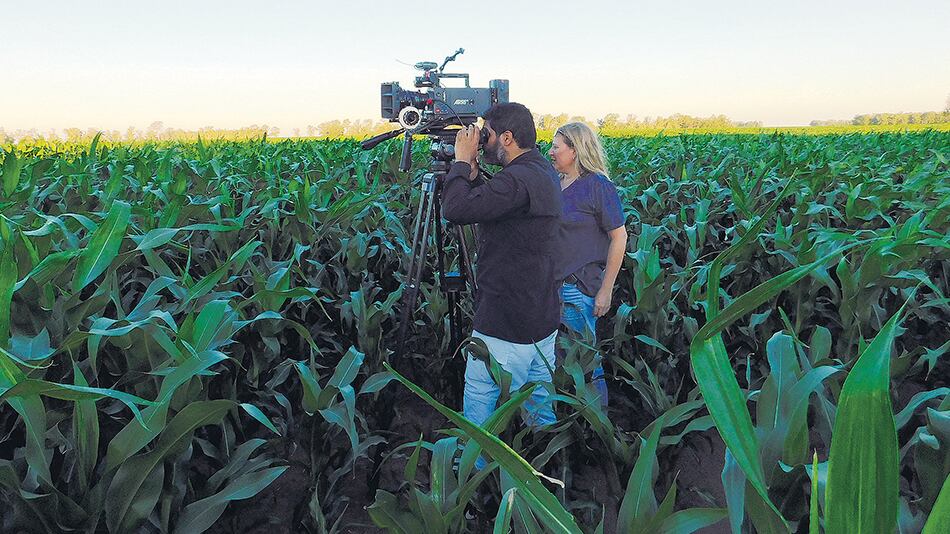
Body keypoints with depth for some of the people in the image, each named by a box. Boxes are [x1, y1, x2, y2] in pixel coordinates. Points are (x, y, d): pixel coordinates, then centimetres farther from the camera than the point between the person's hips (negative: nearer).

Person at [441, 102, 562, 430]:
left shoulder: (517, 179, -20)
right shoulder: (545, 173, 12)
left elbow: (455, 209, -26)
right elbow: (485, 207, 18)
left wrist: (461, 162, -12)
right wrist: (472, 172, 5)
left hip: (506, 329, -10)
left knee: (479, 410, 1)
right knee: (541, 410, 20)